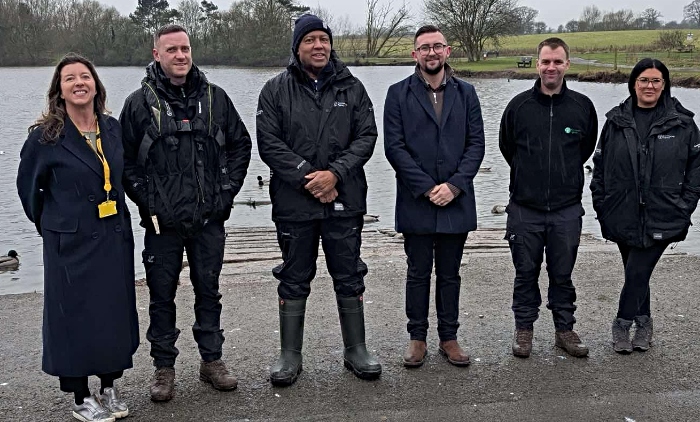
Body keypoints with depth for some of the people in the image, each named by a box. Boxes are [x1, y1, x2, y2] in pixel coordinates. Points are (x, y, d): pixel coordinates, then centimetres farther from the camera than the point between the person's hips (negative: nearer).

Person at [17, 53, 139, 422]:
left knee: (116, 312, 9)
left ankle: (108, 389, 26)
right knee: (76, 316, 3)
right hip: (71, 243, -4)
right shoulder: (46, 135, -9)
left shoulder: (113, 128, 4)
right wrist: (50, 224, 9)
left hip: (115, 238, 4)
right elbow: (28, 187, 3)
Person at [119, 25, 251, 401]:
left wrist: (227, 190, 3)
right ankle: (164, 367, 21)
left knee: (208, 290, 12)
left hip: (209, 218, 2)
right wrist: (146, 201, -7)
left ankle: (212, 361, 26)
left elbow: (240, 144, 11)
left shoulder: (215, 97, 5)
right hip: (162, 221, -2)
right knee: (162, 295, 7)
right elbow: (125, 159, 1)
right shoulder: (140, 102, -2)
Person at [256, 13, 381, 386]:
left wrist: (335, 174, -14)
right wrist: (307, 178, -15)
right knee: (294, 281, 9)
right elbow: (269, 143, -6)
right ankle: (290, 355, 21)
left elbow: (366, 136, 0)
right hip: (294, 203, -1)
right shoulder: (276, 90, 1)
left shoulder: (351, 87, 7)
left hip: (344, 201, 1)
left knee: (349, 278, 9)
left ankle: (355, 350, 24)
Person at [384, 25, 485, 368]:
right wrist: (427, 188, -13)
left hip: (456, 202, 2)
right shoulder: (399, 94, 1)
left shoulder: (465, 93, 8)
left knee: (449, 274, 11)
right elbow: (394, 146, -6)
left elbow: (476, 144, 2)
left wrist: (454, 185, -11)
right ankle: (417, 338, 19)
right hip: (415, 203, -2)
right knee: (418, 273, 7)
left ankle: (449, 337, 21)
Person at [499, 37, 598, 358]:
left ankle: (565, 329, 26)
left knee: (562, 274, 11)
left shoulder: (582, 106, 0)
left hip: (567, 209, 1)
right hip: (525, 209, 0)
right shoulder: (519, 105, -2)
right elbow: (506, 145, 13)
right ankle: (524, 329, 23)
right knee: (526, 273, 9)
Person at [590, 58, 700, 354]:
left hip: (661, 219, -2)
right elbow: (599, 165, 7)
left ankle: (622, 324, 13)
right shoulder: (616, 121, 4)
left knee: (637, 273, -6)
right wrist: (601, 206, 2)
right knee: (636, 273, 14)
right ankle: (643, 324, 31)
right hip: (624, 217, 3)